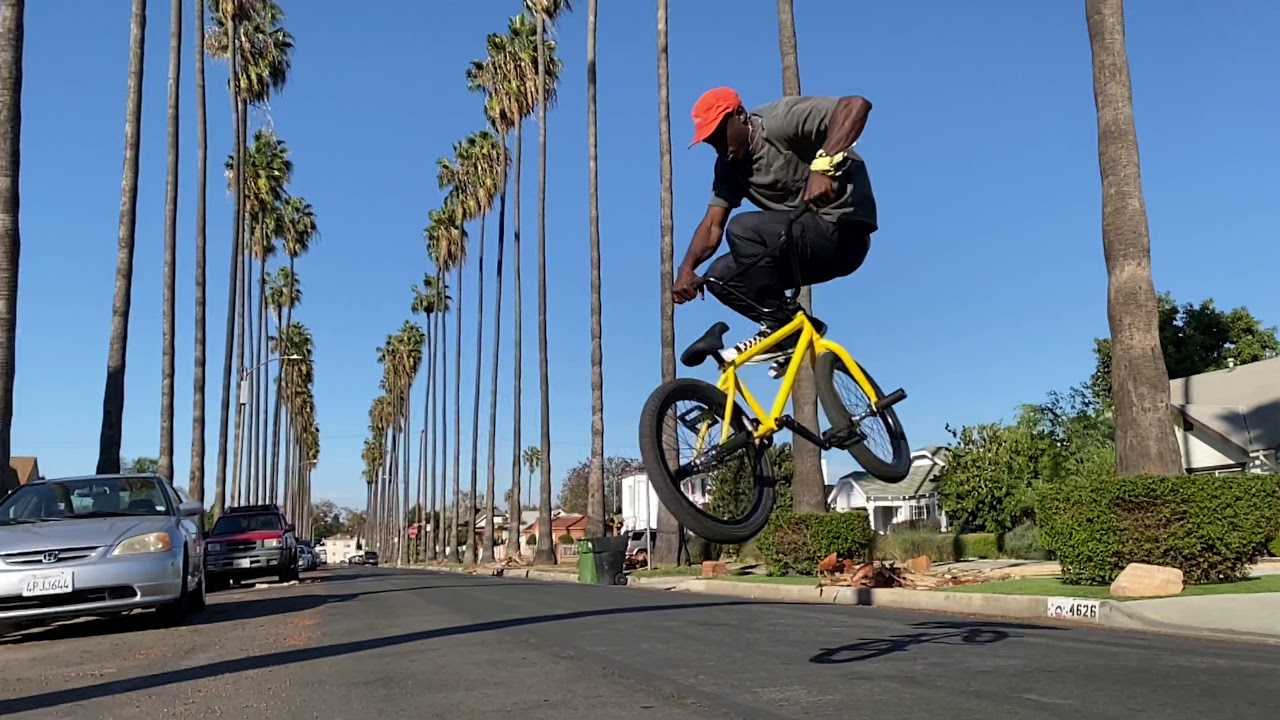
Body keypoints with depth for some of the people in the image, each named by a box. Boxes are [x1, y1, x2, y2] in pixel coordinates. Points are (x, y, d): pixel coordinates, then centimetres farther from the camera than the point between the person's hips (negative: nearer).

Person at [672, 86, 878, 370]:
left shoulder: (781, 120, -14)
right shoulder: (729, 165, 9)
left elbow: (856, 105, -27)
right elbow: (713, 224, 1)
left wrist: (823, 165, -40)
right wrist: (687, 268, -17)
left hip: (843, 232, -8)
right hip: (800, 240, 8)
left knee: (743, 228, -27)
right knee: (720, 275, -4)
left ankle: (779, 329, -15)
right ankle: (798, 329, 4)